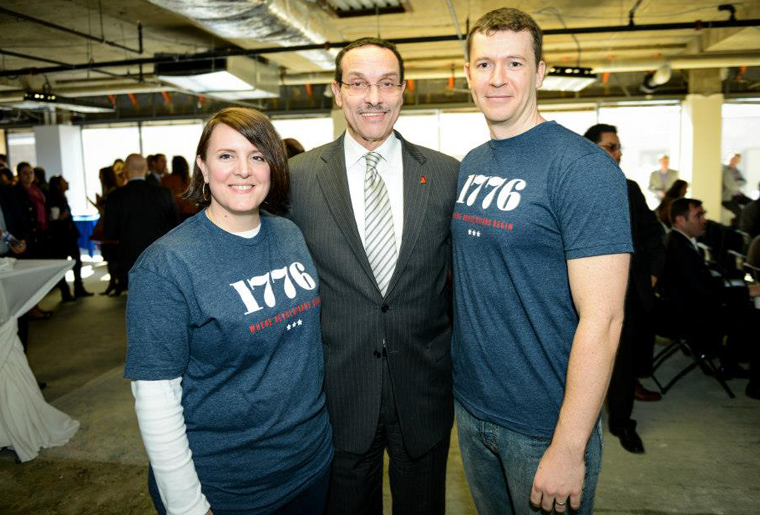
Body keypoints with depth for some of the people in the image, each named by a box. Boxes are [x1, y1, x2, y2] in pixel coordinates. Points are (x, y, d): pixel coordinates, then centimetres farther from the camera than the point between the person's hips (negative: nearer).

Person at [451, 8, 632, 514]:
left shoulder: (585, 166, -18)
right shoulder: (470, 164, 4)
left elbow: (602, 319, -21)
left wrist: (568, 449, -19)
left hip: (545, 426, -6)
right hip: (470, 405, 6)